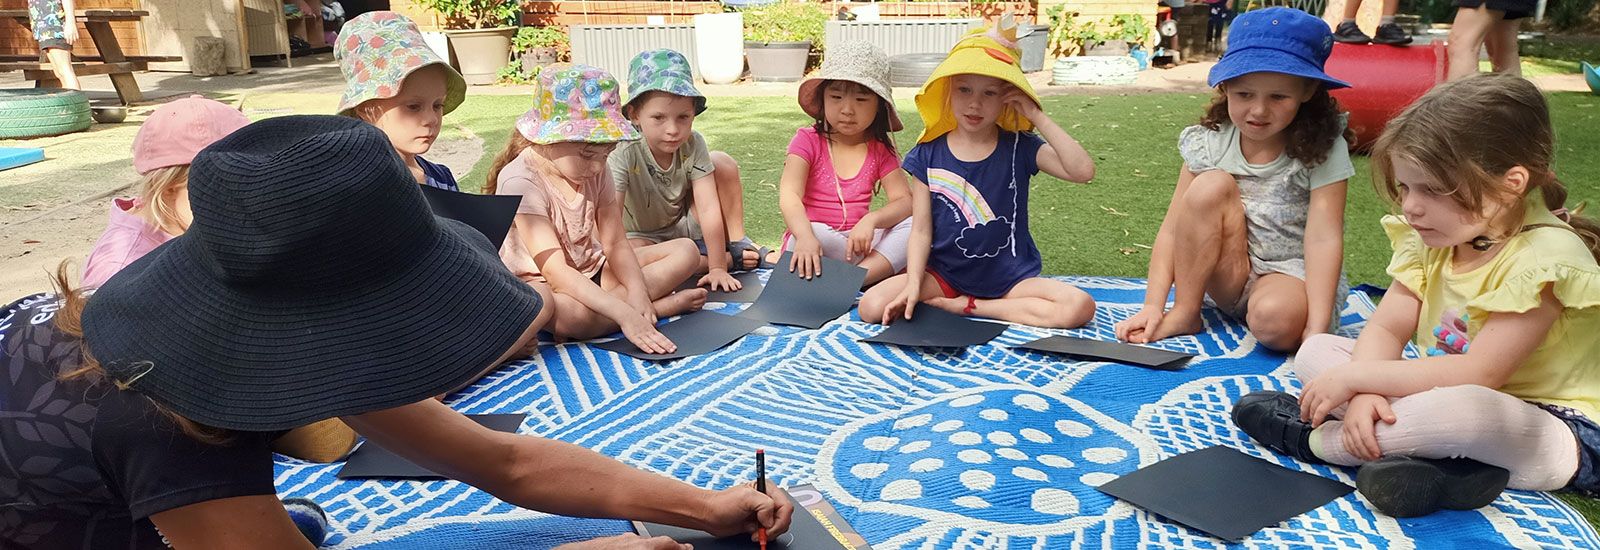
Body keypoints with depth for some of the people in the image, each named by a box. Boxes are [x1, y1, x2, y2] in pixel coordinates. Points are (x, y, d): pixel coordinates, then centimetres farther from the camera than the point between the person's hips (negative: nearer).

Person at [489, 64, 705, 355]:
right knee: (569, 312, -43)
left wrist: (637, 291, -25)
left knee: (686, 250, -4)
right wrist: (625, 314, -40)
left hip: (593, 270, 7)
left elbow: (615, 244, -4)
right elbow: (556, 271, -31)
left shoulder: (595, 171, -2)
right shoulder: (521, 181, -24)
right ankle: (664, 304, -20)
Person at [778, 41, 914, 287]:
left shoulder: (881, 150, 6)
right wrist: (805, 237, -39)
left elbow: (905, 200, -4)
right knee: (811, 234, -38)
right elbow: (789, 195, -18)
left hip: (858, 239, 3)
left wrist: (871, 220, -26)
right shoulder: (808, 140, -3)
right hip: (813, 242, -3)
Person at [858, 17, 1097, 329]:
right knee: (872, 307, -24)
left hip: (1010, 276, 1)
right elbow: (921, 230, -4)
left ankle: (966, 306, -11)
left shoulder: (1019, 148, -3)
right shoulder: (929, 154, -2)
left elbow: (1083, 171, -20)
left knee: (1079, 307, -26)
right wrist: (914, 285, -18)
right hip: (944, 274, 0)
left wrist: (1037, 116, -18)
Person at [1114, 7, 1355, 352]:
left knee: (1274, 320, -40)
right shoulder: (1209, 143, -8)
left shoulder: (1322, 150, -13)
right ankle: (1185, 312, -14)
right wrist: (1153, 306, -21)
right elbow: (1173, 228, -11)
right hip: (1228, 280, 4)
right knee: (1212, 186, -24)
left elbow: (1324, 238, -21)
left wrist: (1317, 330, -31)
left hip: (1293, 273, -3)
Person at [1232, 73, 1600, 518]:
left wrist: (1356, 376, -25)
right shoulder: (1433, 237, 0)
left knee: (1467, 410, -43)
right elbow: (1385, 329, -5)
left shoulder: (1545, 256, -22)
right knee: (1315, 351, -4)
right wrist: (1363, 393, -25)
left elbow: (1478, 374, -28)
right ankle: (1438, 457, -24)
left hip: (1558, 431, -8)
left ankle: (1312, 438, -18)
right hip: (1448, 398, 8)